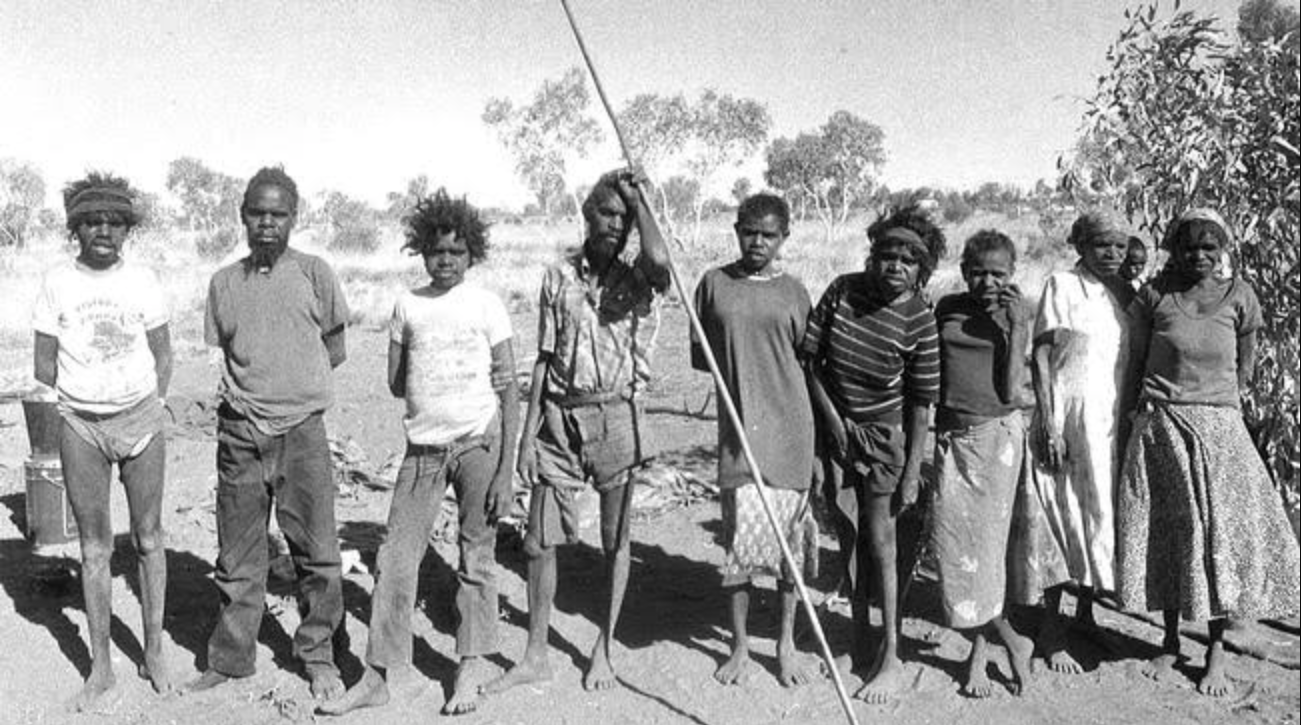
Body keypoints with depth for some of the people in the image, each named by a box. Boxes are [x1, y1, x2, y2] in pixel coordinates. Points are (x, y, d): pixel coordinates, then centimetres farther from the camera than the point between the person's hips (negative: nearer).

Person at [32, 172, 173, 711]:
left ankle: (154, 654, 18)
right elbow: (44, 364, 6)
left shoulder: (143, 280, 2)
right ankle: (100, 669, 15)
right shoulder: (57, 283, 0)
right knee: (95, 549, 6)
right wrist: (76, 400, 3)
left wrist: (152, 408, 2)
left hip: (141, 419, 0)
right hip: (81, 425, 0)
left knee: (147, 539, 6)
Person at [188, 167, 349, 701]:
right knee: (237, 557, 10)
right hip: (239, 432, 2)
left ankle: (318, 657, 20)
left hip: (301, 430, -2)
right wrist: (241, 389, 0)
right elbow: (221, 358, 15)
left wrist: (289, 382, 1)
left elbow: (335, 351, 5)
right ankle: (230, 660, 25)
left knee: (316, 553, 3)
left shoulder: (313, 272, 0)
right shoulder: (224, 282, 8)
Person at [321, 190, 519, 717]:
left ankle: (470, 672, 15)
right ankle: (376, 677, 10)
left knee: (477, 558, 2)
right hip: (424, 448, 3)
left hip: (480, 441, -3)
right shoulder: (408, 305, 8)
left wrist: (505, 471, -9)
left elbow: (508, 391, -4)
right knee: (395, 559, 1)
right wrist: (437, 390, 0)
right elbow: (396, 384, 14)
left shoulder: (487, 305, -1)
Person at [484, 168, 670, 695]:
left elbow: (660, 261, -26)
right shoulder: (559, 277, 8)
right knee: (540, 540, 4)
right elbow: (544, 359, 8)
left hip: (614, 415, -2)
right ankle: (535, 656, 19)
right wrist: (528, 432, 3)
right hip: (558, 415, 2)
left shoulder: (637, 281, 1)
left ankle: (603, 651, 25)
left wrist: (637, 196, -11)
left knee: (615, 541, 8)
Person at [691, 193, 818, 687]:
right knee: (741, 536, -1)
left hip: (790, 429, 0)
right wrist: (736, 366, -4)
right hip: (738, 429, 0)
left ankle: (786, 645, 22)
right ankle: (739, 647, 18)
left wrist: (816, 446, 4)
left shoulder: (794, 293, 5)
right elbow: (699, 357, 13)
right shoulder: (714, 283, 5)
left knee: (790, 537, 6)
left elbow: (806, 365, 7)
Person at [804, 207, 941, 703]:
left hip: (884, 435, -3)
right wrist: (832, 418, -7)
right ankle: (858, 627, 31)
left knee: (880, 541, -2)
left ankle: (891, 657, 7)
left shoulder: (919, 323, -15)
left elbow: (921, 404, -11)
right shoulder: (842, 291, -8)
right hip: (833, 424, 3)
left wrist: (912, 472, -11)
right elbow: (808, 357, -2)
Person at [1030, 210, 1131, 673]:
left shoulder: (1122, 292, 11)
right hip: (1069, 416, -6)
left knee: (1102, 515, 10)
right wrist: (1047, 424, -15)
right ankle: (1051, 629, 6)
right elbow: (1041, 356, -9)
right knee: (1064, 518, -3)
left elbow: (1132, 360, 16)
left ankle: (1085, 614, 25)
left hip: (1114, 418, 6)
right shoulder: (1062, 286, -5)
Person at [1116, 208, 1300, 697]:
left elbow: (1244, 369, 11)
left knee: (1220, 531, 1)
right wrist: (1138, 409, 10)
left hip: (1218, 430, 0)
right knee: (1164, 532, 6)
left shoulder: (1238, 296, 1)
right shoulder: (1153, 296, 0)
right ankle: (1170, 644, 19)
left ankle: (1217, 650, 13)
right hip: (1159, 428, 0)